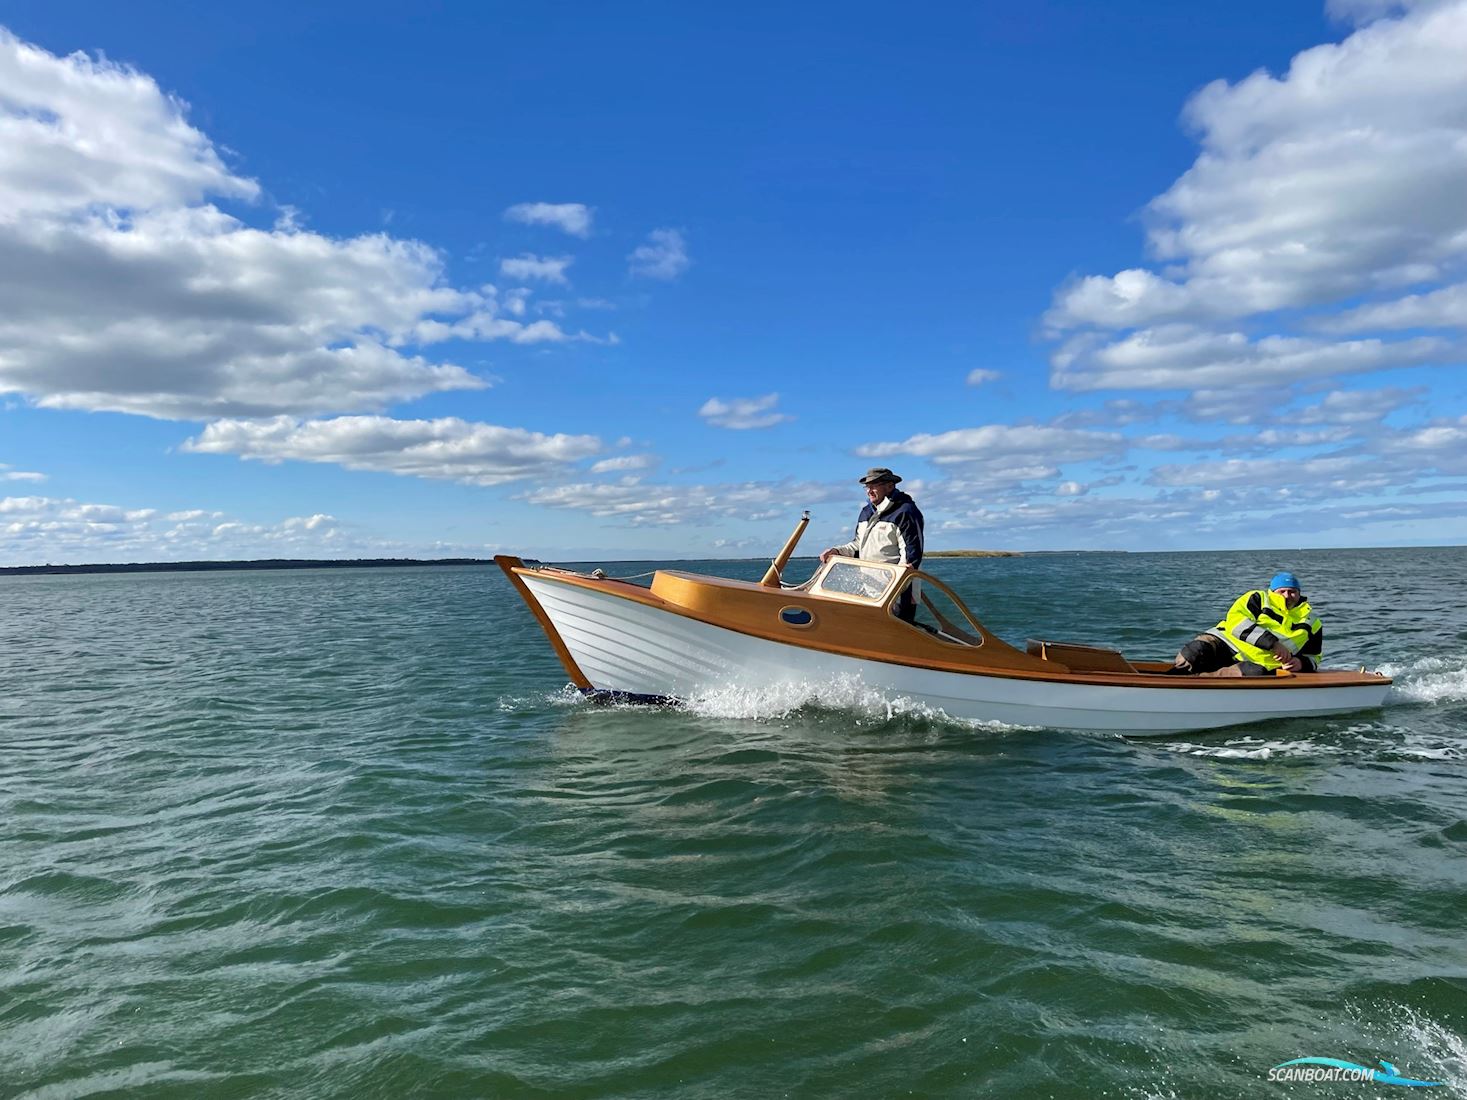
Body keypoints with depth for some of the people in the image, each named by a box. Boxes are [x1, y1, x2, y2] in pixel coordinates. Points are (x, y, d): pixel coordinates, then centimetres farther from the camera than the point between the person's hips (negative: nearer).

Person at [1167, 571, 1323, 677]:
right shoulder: (1258, 599, 7)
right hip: (1225, 643, -2)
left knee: (1258, 673, -40)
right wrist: (1272, 643, -18)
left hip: (1260, 664, 2)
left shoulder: (1311, 623, 18)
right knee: (1196, 651, -38)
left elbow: (1313, 657, 27)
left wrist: (1301, 663, -1)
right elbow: (1235, 620, -12)